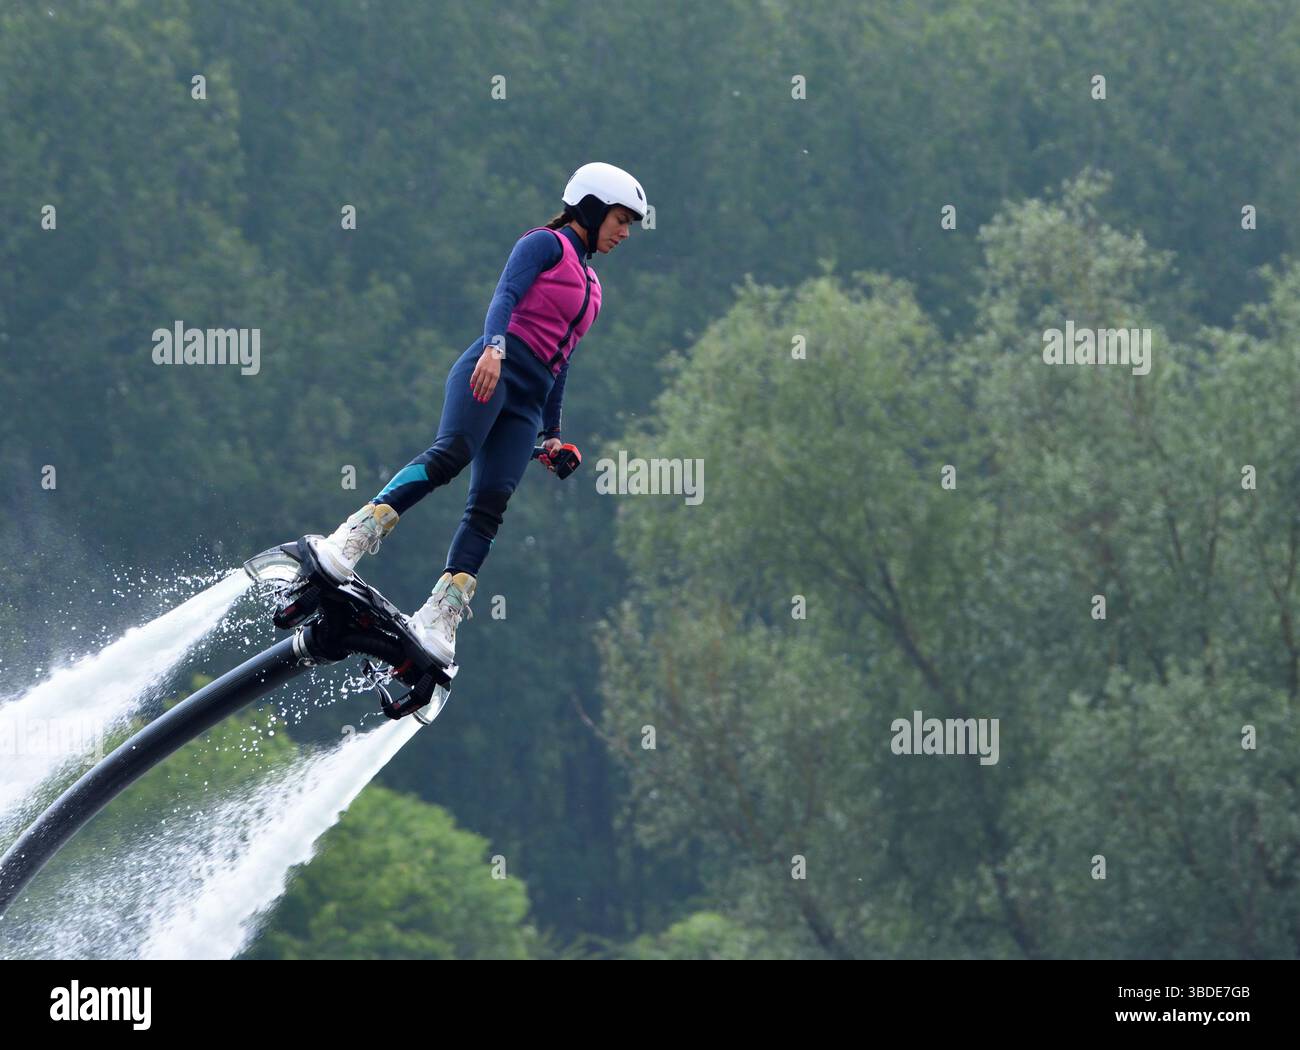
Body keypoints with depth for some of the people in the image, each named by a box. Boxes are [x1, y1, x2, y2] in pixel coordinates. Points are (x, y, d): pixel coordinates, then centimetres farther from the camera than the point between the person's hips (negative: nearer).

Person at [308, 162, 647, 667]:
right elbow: (505, 295, -10)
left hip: (525, 406, 7)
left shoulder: (589, 285, 29)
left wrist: (553, 432, 28)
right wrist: (494, 347, -29)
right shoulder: (546, 244, 6)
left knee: (490, 504, -11)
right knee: (451, 453, -31)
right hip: (490, 372, -7)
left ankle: (438, 617, -19)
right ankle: (354, 537, -40)